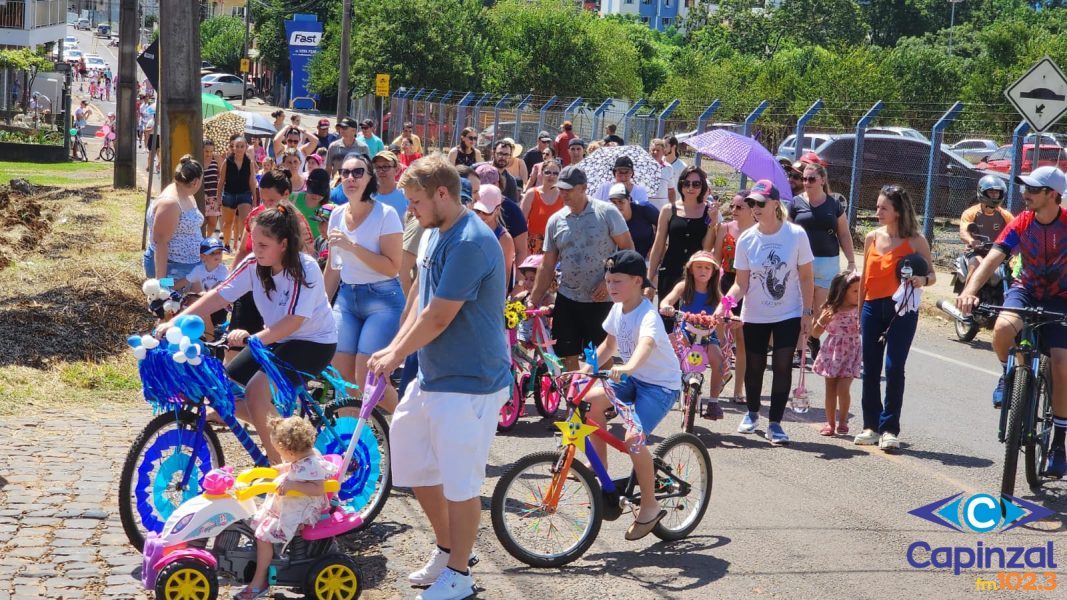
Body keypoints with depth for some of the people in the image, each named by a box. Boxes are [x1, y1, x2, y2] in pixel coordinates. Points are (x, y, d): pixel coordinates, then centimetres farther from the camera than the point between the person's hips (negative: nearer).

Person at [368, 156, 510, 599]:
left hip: (468, 382, -10)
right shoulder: (434, 234, 10)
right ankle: (446, 549, 35)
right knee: (412, 462, 17)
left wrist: (397, 354, -9)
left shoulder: (470, 242, -22)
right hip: (432, 375, 10)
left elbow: (439, 317, -21)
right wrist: (395, 348, 2)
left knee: (460, 480, 1)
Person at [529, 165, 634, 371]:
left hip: (602, 300, -4)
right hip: (567, 300, 4)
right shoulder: (555, 221, 6)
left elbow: (628, 249, -4)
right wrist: (533, 302, 5)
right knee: (568, 357, 4)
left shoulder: (607, 213, -5)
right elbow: (547, 266, 9)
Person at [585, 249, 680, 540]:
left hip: (661, 384, -8)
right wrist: (587, 369, 0)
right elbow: (609, 345, 15)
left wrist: (628, 367, -65)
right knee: (590, 400, -16)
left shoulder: (648, 315, -24)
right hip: (632, 378, 8)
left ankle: (650, 507, -6)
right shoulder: (618, 309, 2)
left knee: (633, 438, -25)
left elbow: (645, 345, -45)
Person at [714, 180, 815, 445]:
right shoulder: (746, 239, -7)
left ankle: (775, 423, 0)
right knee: (754, 366, 11)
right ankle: (752, 412, 35)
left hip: (788, 314, -2)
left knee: (782, 365, -8)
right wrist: (725, 302, -23)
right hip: (755, 316, 2)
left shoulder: (796, 234, -11)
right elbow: (741, 283, -5)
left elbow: (806, 278, -4)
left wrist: (807, 314, -7)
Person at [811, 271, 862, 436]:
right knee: (830, 389, 7)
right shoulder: (829, 310, -3)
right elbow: (815, 333, 3)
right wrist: (821, 321, -14)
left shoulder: (859, 310, -5)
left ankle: (843, 421, 8)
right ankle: (830, 423, 18)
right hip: (831, 353, 2)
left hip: (850, 354, -2)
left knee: (843, 388, -11)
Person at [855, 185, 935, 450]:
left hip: (901, 309, -4)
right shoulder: (872, 238, 9)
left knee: (894, 367, -8)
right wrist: (859, 313, 16)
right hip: (873, 307, 4)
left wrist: (922, 280, -23)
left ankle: (889, 428, 0)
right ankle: (871, 425, 16)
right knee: (870, 369, 6)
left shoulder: (915, 240, -3)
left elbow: (931, 274, 1)